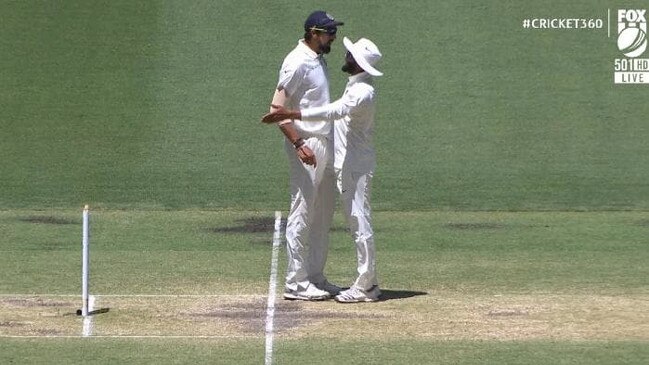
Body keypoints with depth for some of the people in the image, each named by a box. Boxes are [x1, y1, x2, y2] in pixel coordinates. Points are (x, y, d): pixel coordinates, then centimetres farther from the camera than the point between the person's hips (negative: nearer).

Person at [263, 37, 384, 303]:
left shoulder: (363, 92, -18)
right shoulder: (354, 87, 14)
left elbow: (333, 111, -31)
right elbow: (338, 114, 22)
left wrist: (290, 114, -36)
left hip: (355, 167, -10)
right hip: (348, 165, 10)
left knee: (360, 224, -7)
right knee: (358, 224, 12)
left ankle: (365, 287, -4)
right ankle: (368, 283, 17)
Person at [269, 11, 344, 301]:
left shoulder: (318, 60, 14)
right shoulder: (297, 62, -14)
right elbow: (277, 109, -19)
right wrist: (299, 143, -27)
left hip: (325, 144, 10)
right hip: (306, 146, -10)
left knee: (323, 215, 13)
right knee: (302, 214, -5)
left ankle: (316, 278, 21)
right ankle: (296, 283, 0)